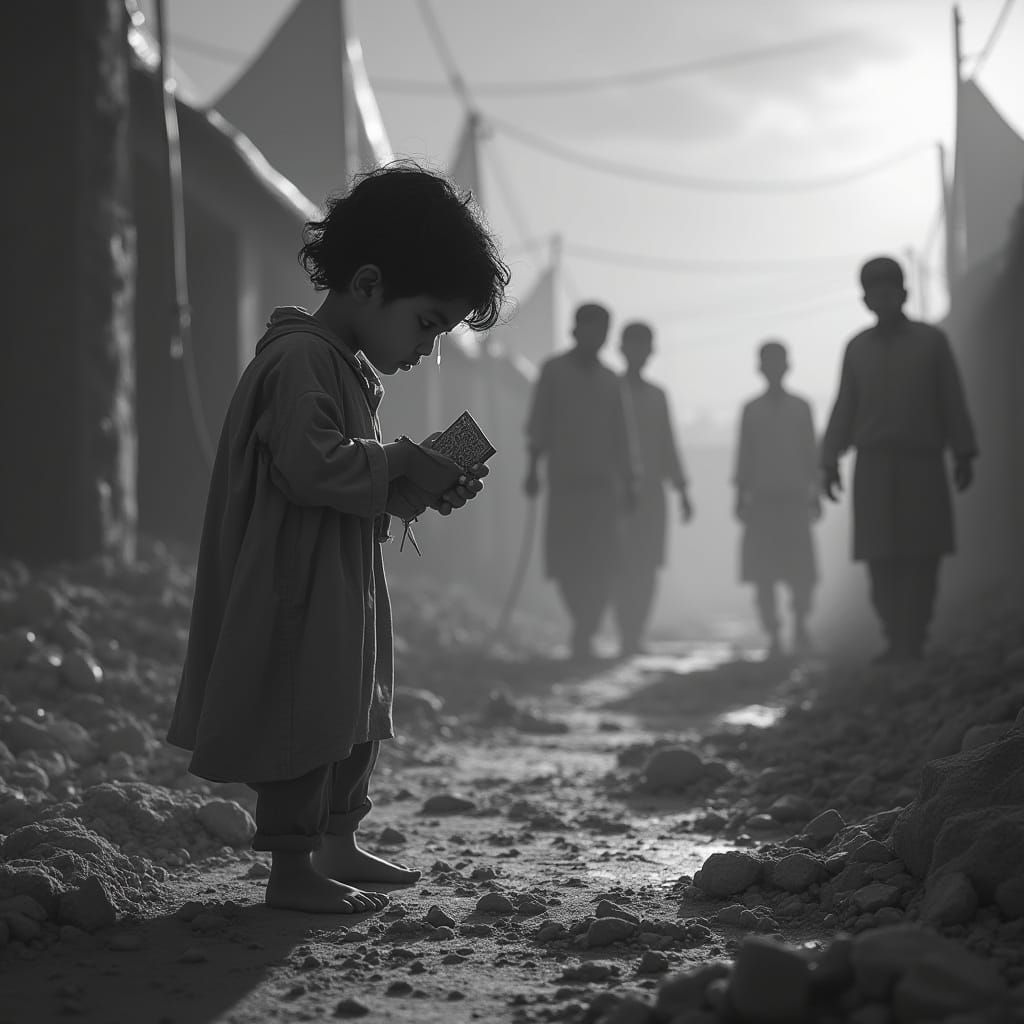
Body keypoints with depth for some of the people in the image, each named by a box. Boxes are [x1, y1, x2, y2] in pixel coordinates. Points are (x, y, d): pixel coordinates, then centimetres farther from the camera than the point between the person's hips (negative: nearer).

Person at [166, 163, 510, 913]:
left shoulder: (356, 369, 15)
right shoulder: (300, 359, -18)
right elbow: (312, 464, -29)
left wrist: (424, 488, 5)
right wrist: (405, 464, -20)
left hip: (343, 590, 11)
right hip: (297, 590, -11)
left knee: (357, 717, 18)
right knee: (306, 723, -5)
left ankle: (338, 845, 30)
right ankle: (293, 871, 3)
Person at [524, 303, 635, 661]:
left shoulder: (609, 379, 15)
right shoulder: (553, 371, 4)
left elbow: (619, 435, 18)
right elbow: (538, 424, 0)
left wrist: (628, 481, 14)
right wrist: (533, 468, -10)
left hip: (603, 482, 3)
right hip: (565, 480, -3)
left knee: (601, 563, -9)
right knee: (565, 560, -2)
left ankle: (583, 635, -7)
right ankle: (585, 627, 18)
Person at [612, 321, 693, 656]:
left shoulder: (657, 396, 16)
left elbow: (668, 447, 20)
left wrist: (682, 491, 16)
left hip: (651, 492, 4)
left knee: (648, 568, -2)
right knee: (622, 567, -11)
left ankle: (635, 638, 4)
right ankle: (627, 638, -14)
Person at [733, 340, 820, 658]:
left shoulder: (801, 407, 9)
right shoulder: (751, 410, 9)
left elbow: (811, 454, 10)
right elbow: (744, 457, 11)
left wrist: (814, 495, 6)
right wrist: (741, 497, 6)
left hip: (795, 499, -1)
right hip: (761, 498, 1)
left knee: (802, 569, -8)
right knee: (762, 573, -4)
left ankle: (800, 627, 12)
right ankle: (773, 636, 2)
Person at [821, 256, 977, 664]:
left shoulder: (931, 341, 5)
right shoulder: (857, 347, 10)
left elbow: (953, 402, 5)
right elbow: (844, 408, 11)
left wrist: (963, 455, 1)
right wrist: (829, 461, 6)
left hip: (922, 464, -1)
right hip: (874, 465, 1)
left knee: (921, 557, -6)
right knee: (881, 559, -4)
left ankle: (913, 642, -3)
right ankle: (897, 641, 2)